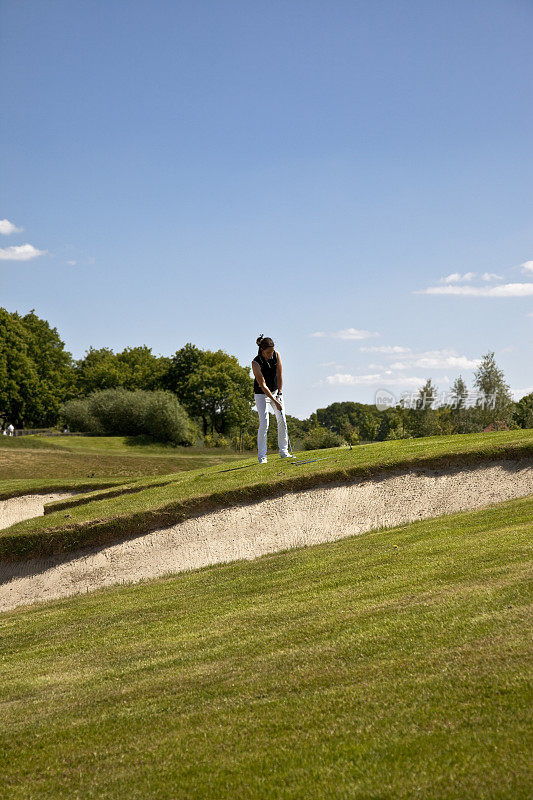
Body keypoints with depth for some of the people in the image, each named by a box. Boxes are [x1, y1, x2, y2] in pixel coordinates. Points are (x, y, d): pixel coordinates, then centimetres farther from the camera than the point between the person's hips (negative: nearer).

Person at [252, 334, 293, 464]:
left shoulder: (276, 355, -11)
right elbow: (263, 385, -25)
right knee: (264, 423, -12)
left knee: (282, 420, 1)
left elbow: (279, 375, -8)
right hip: (261, 394, -5)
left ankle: (283, 451, 10)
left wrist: (279, 394, -14)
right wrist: (275, 401, -27)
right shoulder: (256, 363, -24)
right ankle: (262, 456, -9)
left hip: (276, 391, 5)